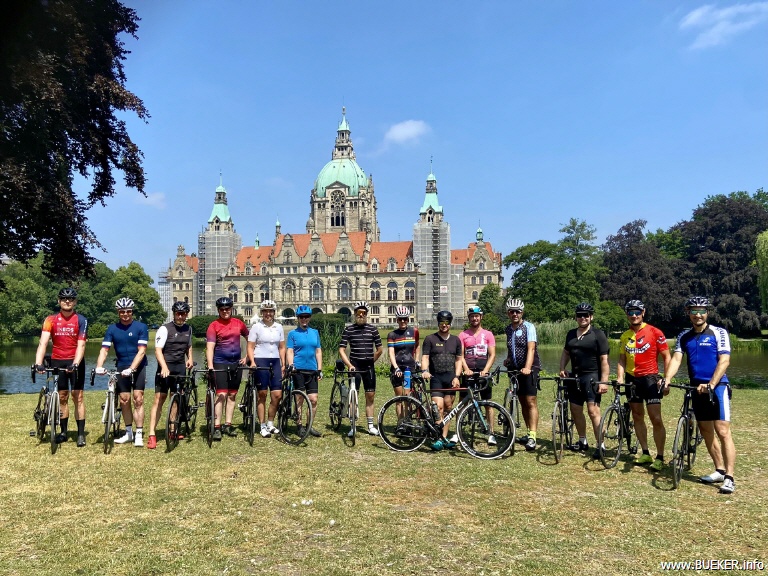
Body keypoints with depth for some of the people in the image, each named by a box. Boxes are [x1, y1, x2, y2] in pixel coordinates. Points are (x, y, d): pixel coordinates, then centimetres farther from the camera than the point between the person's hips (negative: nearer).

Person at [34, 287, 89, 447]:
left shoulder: (81, 320, -7)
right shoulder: (51, 320, -3)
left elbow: (81, 345, -14)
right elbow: (43, 342, -13)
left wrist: (75, 364, -27)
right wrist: (38, 363, -26)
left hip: (75, 362, -2)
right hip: (57, 361, 2)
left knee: (78, 396, -2)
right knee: (62, 397, 8)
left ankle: (81, 433, 2)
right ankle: (63, 432, 18)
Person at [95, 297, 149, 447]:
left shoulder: (141, 327, -9)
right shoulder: (112, 329, 0)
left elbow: (141, 351, -16)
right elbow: (104, 350, -7)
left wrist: (131, 368, -27)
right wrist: (99, 366, -25)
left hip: (138, 367, -3)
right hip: (122, 367, 3)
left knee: (138, 399, -7)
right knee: (124, 400, 6)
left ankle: (139, 435, -3)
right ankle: (129, 433, 19)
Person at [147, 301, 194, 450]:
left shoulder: (188, 329, 10)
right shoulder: (165, 329, -9)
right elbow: (158, 350, -17)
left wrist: (190, 358, 7)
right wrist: (164, 367, -31)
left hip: (181, 369, 5)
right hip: (165, 368, -5)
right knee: (159, 399, -8)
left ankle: (172, 430, 21)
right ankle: (152, 435, -7)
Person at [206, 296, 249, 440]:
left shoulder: (238, 323, 5)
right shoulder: (213, 326, -6)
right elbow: (210, 347, -15)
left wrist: (247, 356, 10)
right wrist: (210, 366, -27)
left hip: (236, 363, 4)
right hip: (220, 363, -4)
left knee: (232, 395, 9)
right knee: (221, 394, -10)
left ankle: (228, 424, 18)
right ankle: (217, 427, -6)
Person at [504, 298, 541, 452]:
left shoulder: (528, 327, -9)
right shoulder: (508, 329, 11)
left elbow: (531, 348, -20)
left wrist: (527, 367, -33)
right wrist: (508, 360, 3)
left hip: (529, 369, -7)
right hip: (515, 369, 7)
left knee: (531, 402, -11)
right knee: (522, 402, 11)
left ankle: (532, 437, -14)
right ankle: (530, 432, 21)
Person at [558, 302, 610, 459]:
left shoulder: (598, 334, -6)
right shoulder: (571, 334, 11)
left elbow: (604, 360, -10)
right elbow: (565, 352, 22)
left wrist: (604, 381, -16)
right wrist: (562, 369, 6)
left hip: (592, 377, -6)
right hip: (575, 377, 6)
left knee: (593, 411, -12)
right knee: (576, 410, 11)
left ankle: (601, 446, -6)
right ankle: (582, 441, 25)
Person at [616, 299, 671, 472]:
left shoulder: (654, 332, -8)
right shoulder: (624, 337, 6)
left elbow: (666, 357, -5)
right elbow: (622, 360, 10)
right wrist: (620, 378, -5)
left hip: (650, 379, -5)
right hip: (632, 379, 5)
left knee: (656, 419, -8)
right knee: (637, 417, 10)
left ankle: (659, 457, 1)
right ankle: (645, 453, 20)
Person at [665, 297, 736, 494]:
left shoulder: (718, 333, -5)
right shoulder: (684, 336, 8)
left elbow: (724, 361, -13)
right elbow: (676, 359, -2)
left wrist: (711, 384, -25)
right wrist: (667, 379, -20)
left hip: (717, 387, -5)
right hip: (697, 388, 6)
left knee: (722, 431, -10)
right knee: (706, 432, 11)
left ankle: (729, 478, -9)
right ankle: (719, 470, 22)